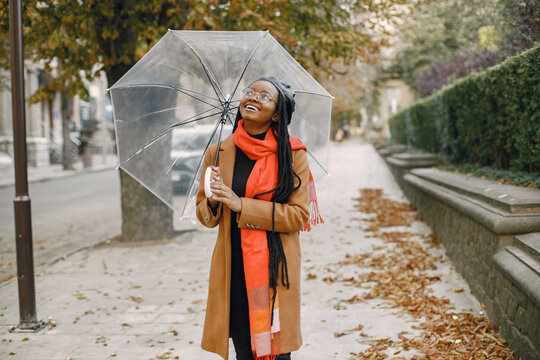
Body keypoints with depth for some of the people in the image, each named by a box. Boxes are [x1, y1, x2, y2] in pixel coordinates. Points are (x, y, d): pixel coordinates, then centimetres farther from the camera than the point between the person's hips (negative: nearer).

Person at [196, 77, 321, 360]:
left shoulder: (292, 154, -1)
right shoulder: (217, 153, 7)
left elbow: (299, 214, -8)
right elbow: (204, 216, 14)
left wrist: (241, 204, -14)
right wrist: (213, 201, -11)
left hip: (275, 268, -2)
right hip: (233, 269, 2)